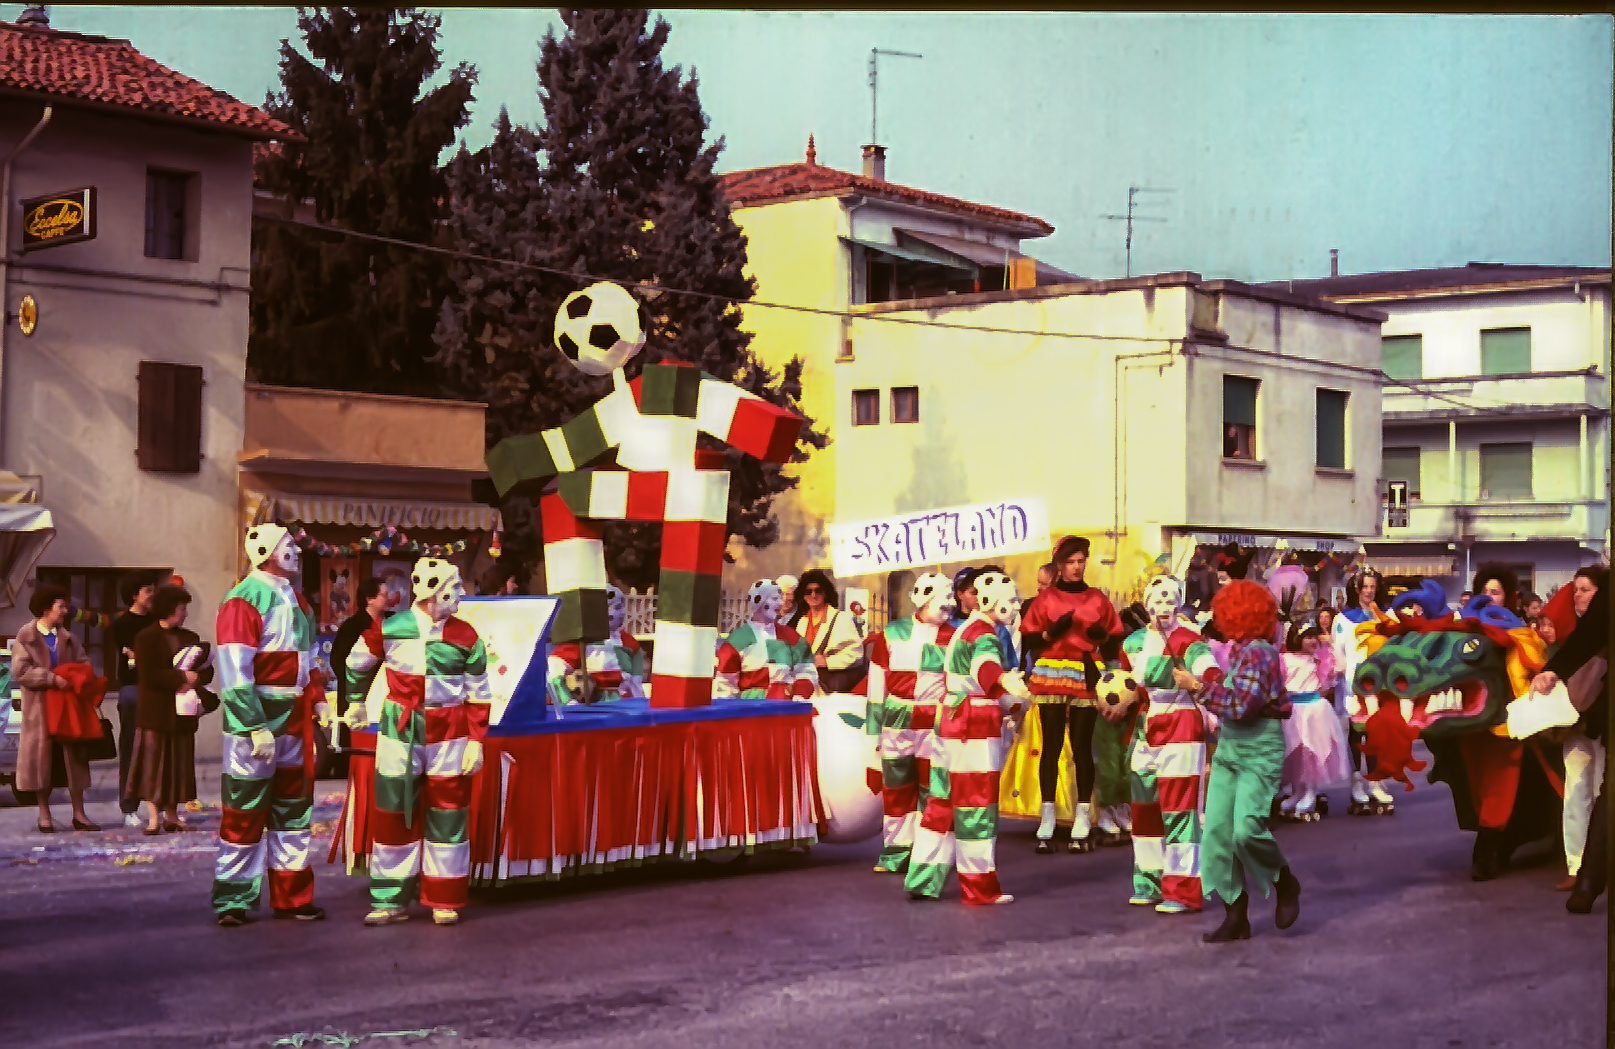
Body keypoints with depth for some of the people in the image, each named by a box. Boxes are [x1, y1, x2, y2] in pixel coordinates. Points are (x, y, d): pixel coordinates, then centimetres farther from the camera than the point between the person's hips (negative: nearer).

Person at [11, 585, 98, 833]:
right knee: (42, 759, 2)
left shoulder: (69, 638, 11)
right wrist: (52, 678, -19)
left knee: (74, 758, 4)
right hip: (40, 708, -4)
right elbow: (20, 672, -14)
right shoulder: (25, 637, -4)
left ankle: (79, 814, 9)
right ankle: (44, 816, 12)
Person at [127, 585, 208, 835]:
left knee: (179, 764, 5)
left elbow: (208, 671, 9)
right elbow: (148, 674, -15)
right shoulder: (146, 638, -3)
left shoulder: (190, 638, 14)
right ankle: (154, 816, -2)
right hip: (156, 711, -5)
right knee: (154, 762, -5)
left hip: (183, 712, 5)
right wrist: (182, 677, -15)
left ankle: (171, 814, 11)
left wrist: (195, 680, -12)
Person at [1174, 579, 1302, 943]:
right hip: (1229, 749, 9)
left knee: (1247, 829, -19)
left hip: (1259, 752, -9)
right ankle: (1236, 916, 8)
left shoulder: (1257, 653, -16)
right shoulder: (1239, 650, 9)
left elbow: (1240, 707, -22)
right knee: (1218, 833, 1)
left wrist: (1198, 686, -17)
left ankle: (1286, 885, 9)